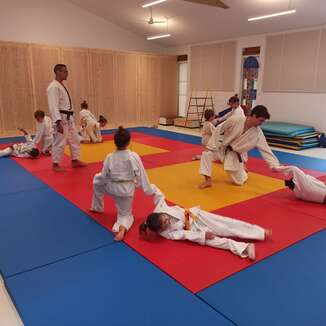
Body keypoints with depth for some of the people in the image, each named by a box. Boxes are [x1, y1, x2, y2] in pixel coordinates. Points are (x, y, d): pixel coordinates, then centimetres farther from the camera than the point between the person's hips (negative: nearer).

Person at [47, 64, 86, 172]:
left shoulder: (62, 86, 15)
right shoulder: (53, 87, -16)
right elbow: (53, 106, -23)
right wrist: (58, 122, -29)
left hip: (68, 118, 10)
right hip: (61, 119, -10)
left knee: (75, 139, 16)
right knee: (59, 142, -2)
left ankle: (75, 160, 28)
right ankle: (55, 164, 11)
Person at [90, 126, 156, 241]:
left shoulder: (109, 157, -15)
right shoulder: (134, 156, -17)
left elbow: (104, 177, -5)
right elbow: (141, 175, -10)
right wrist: (149, 191, 1)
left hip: (112, 188, 1)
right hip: (127, 190, 0)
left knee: (97, 180, 33)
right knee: (125, 214, 20)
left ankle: (97, 208, 42)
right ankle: (122, 228, -16)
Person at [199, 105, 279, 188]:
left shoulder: (258, 133, -16)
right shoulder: (235, 120, -24)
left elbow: (265, 150, -12)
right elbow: (219, 130, -14)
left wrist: (275, 165, -17)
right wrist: (212, 145, -14)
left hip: (235, 155, 1)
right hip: (221, 148, -1)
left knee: (239, 181, 2)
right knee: (206, 154, -26)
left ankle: (243, 171, 39)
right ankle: (208, 180, -13)